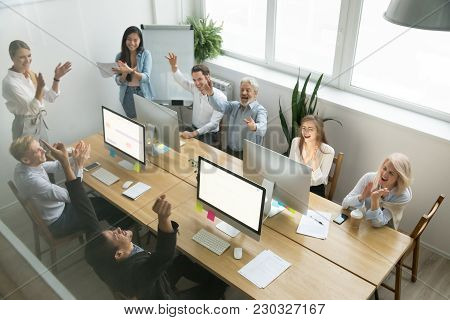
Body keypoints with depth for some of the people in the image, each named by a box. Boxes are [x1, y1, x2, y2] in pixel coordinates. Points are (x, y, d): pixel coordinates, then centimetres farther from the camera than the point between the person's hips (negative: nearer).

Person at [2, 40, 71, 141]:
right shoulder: (9, 82, -19)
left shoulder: (31, 74, 2)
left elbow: (51, 97, 2)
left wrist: (57, 78, -12)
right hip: (26, 127, -7)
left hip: (41, 123, 7)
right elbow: (32, 109, -22)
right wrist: (40, 88, -36)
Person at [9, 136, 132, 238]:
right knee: (107, 205, -1)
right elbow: (71, 196, -34)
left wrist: (74, 158, -15)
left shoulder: (23, 166, -9)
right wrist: (79, 166, -32)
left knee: (100, 200, 12)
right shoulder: (33, 180, -37)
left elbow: (55, 166, 3)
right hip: (58, 222, -8)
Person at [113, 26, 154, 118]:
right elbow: (119, 82, -3)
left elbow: (146, 77, -16)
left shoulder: (145, 54, -7)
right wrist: (124, 73, -24)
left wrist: (130, 71, -31)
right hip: (128, 94, 2)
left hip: (143, 93, -2)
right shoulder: (120, 56, -1)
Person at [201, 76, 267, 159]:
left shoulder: (259, 110, -7)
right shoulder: (234, 105, 10)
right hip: (230, 152, 4)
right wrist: (210, 94, -30)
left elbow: (262, 127, -27)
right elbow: (220, 105, -9)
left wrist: (255, 127, -52)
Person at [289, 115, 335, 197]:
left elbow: (319, 180, -16)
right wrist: (306, 159, -23)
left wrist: (314, 160, -30)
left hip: (315, 190, -3)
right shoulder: (296, 142, -5)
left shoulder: (328, 151, -15)